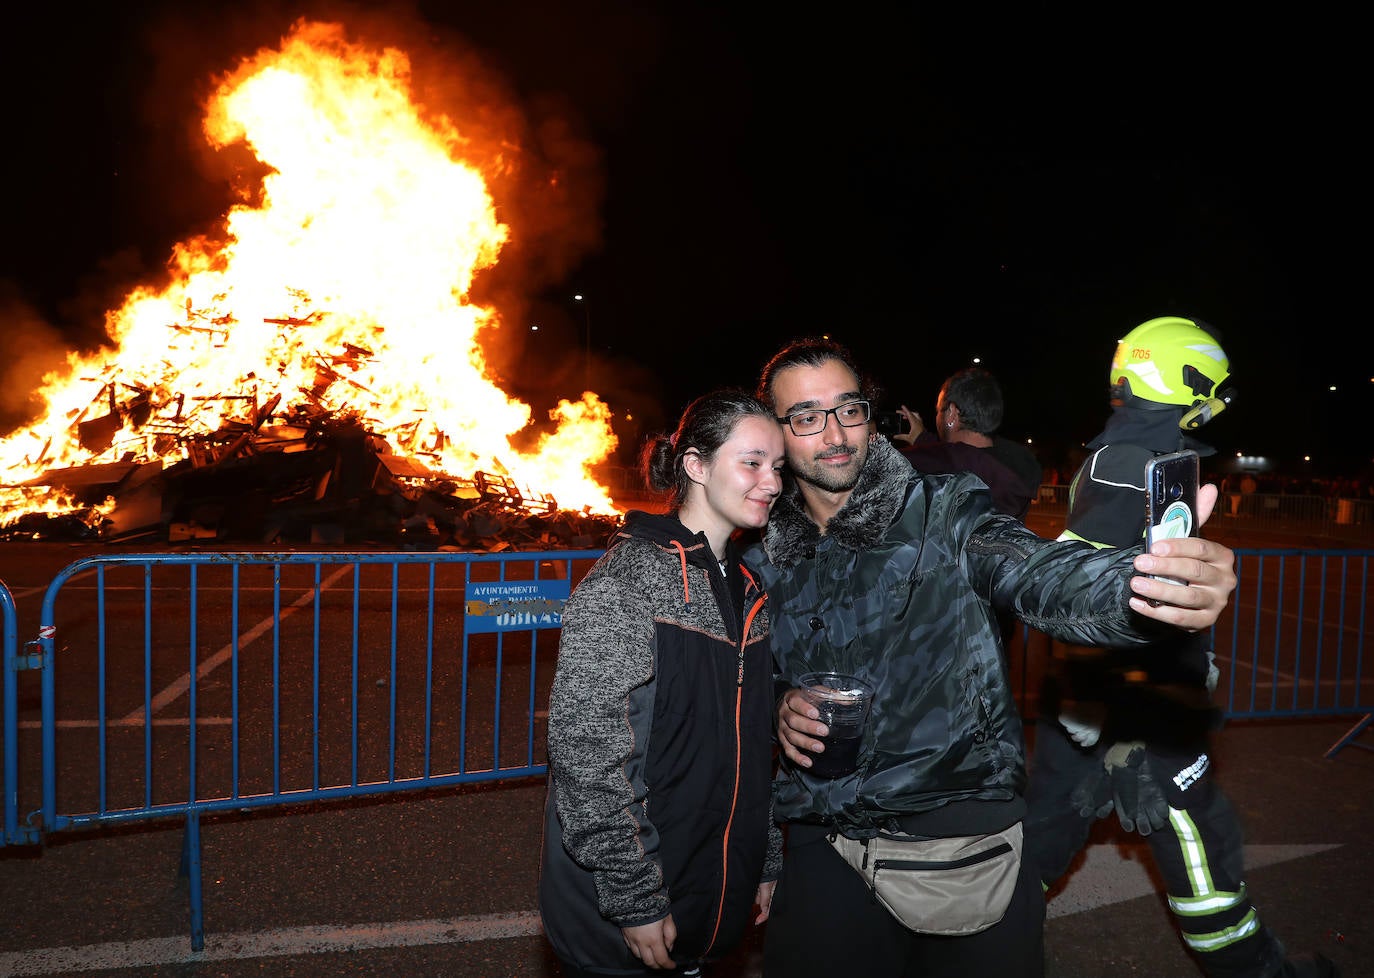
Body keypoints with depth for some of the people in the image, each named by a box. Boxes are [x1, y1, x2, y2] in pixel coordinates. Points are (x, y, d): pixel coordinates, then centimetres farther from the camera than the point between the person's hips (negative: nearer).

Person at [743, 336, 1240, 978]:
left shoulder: (941, 514, -6)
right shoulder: (763, 564, 5)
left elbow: (1039, 574, -24)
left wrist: (1139, 583, -45)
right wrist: (778, 709, -7)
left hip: (966, 831, -2)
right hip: (824, 846, 3)